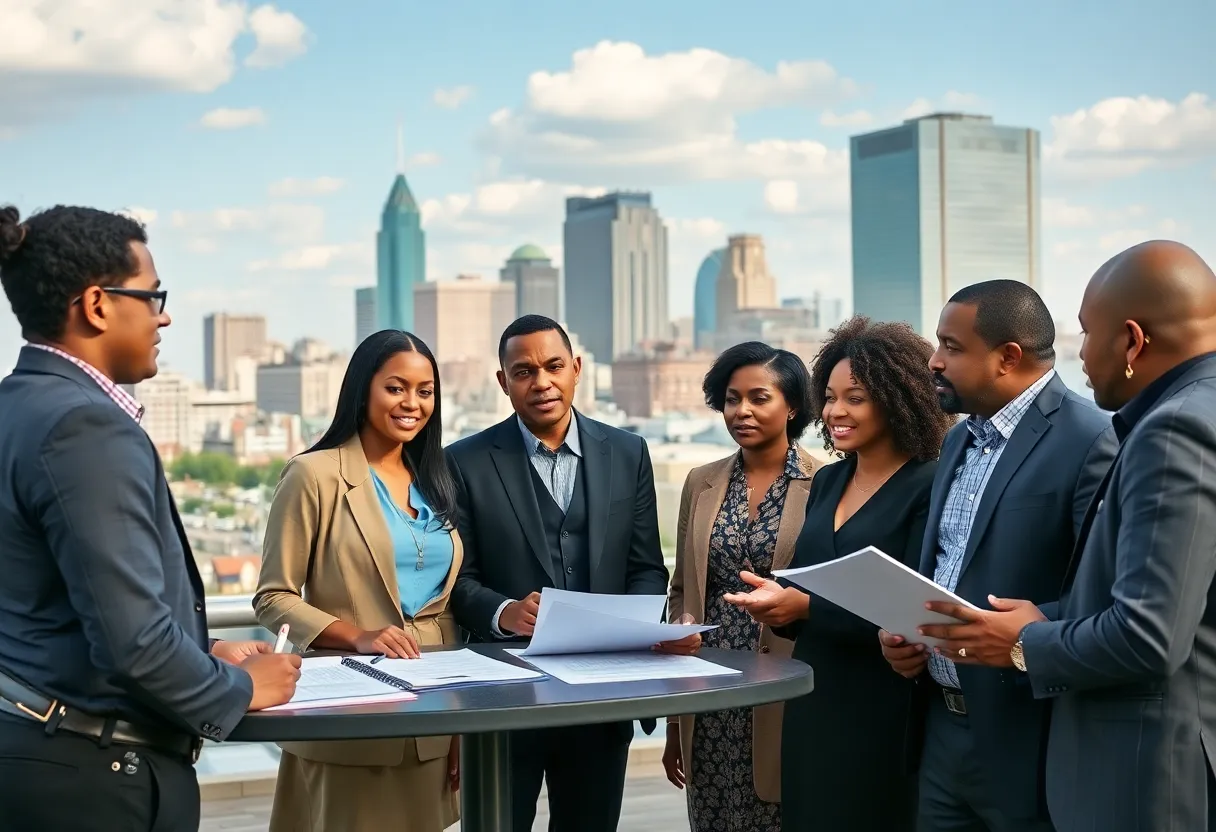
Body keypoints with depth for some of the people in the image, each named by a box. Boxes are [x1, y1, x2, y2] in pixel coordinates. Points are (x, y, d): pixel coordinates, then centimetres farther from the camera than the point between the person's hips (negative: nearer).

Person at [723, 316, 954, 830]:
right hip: (812, 706, 7)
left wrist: (805, 606, -21)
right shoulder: (826, 482, 11)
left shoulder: (929, 488, -11)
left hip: (884, 716, -7)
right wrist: (778, 602, -7)